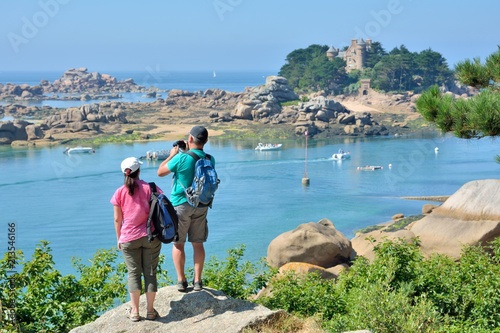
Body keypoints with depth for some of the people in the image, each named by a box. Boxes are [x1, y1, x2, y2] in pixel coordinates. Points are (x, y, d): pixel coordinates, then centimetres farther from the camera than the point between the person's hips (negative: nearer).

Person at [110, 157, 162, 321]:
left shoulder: (119, 192, -2)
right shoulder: (150, 188, -3)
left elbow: (117, 219, 0)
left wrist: (119, 238, 12)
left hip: (129, 238, 0)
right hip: (151, 236, 0)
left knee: (134, 273, 8)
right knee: (150, 272, 6)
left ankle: (135, 311, 9)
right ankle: (150, 311, 10)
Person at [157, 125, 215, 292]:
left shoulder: (181, 158, -18)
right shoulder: (210, 160, -2)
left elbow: (160, 172, -6)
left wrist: (172, 155, 5)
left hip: (180, 205, -4)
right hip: (201, 206, 4)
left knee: (178, 244, 7)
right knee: (198, 244, 10)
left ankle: (181, 281, 8)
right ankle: (197, 281, 12)